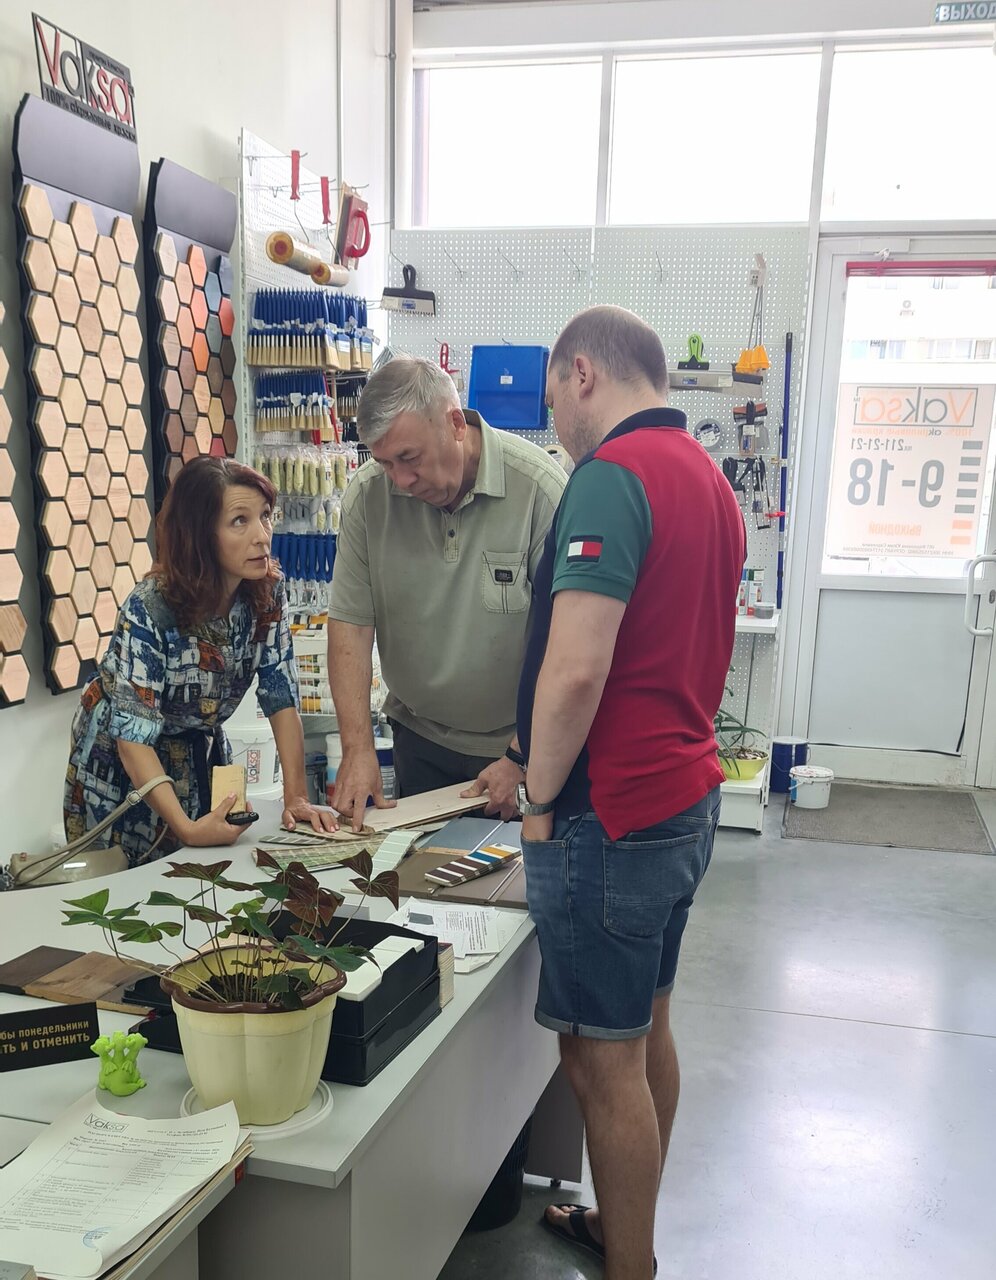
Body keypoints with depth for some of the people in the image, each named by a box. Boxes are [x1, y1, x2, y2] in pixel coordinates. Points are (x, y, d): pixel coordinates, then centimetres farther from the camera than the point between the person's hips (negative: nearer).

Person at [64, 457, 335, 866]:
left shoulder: (267, 591, -16)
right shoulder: (149, 611, -30)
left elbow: (281, 696, -13)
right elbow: (133, 736, -30)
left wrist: (296, 797, -19)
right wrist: (186, 828, -39)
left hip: (202, 753, 4)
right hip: (119, 765, -4)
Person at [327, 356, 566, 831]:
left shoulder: (540, 487, -20)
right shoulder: (367, 495, -8)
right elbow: (350, 625, -6)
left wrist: (521, 759, -17)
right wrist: (357, 747, -14)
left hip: (526, 741, -3)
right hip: (420, 742, 3)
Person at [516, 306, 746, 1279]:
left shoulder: (612, 474, -17)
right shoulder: (708, 477, 13)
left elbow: (576, 669, -26)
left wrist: (539, 800, -12)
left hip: (613, 818, -10)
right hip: (687, 798, 10)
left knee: (605, 1060, 4)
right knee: (647, 1031, 21)